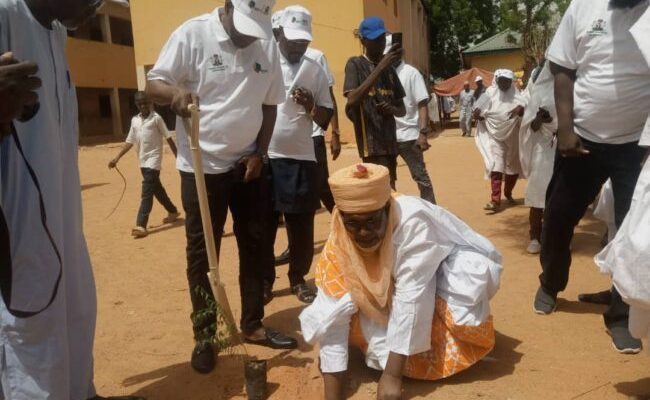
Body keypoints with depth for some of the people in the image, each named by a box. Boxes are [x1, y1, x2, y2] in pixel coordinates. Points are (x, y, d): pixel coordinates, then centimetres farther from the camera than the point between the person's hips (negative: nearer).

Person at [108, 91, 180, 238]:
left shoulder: (156, 118, -7)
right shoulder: (135, 120, 9)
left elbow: (168, 138, -6)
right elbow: (130, 141, 12)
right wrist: (117, 158, 4)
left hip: (153, 159, -7)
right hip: (143, 161, 7)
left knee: (147, 192, -14)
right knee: (157, 189, 18)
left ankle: (141, 225, -17)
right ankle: (173, 211, 38)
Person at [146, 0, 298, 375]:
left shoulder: (268, 45, 2)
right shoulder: (193, 34, -10)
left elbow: (270, 104, 9)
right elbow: (154, 83, -9)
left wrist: (260, 152, -1)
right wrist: (175, 92, -32)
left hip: (250, 164, 4)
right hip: (202, 166, -4)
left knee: (258, 247, 10)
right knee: (201, 253, 4)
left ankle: (253, 324, 27)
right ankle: (204, 335, 20)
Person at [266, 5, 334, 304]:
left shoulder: (315, 70, 6)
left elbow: (326, 119, 7)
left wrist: (311, 105, -15)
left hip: (302, 159, 2)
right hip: (265, 157, -2)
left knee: (302, 224, 6)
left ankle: (299, 279, 22)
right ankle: (264, 279, 21)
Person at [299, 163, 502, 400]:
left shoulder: (411, 221, -40)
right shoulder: (339, 244, -27)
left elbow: (411, 297, -38)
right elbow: (334, 318, -28)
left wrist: (392, 375, -38)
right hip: (392, 280, 3)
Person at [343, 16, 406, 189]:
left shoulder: (389, 68, 15)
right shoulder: (355, 64, -3)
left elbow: (402, 109, 18)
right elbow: (352, 101, -21)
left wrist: (392, 109, -7)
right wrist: (380, 67, -23)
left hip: (390, 142, 7)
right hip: (371, 143, -7)